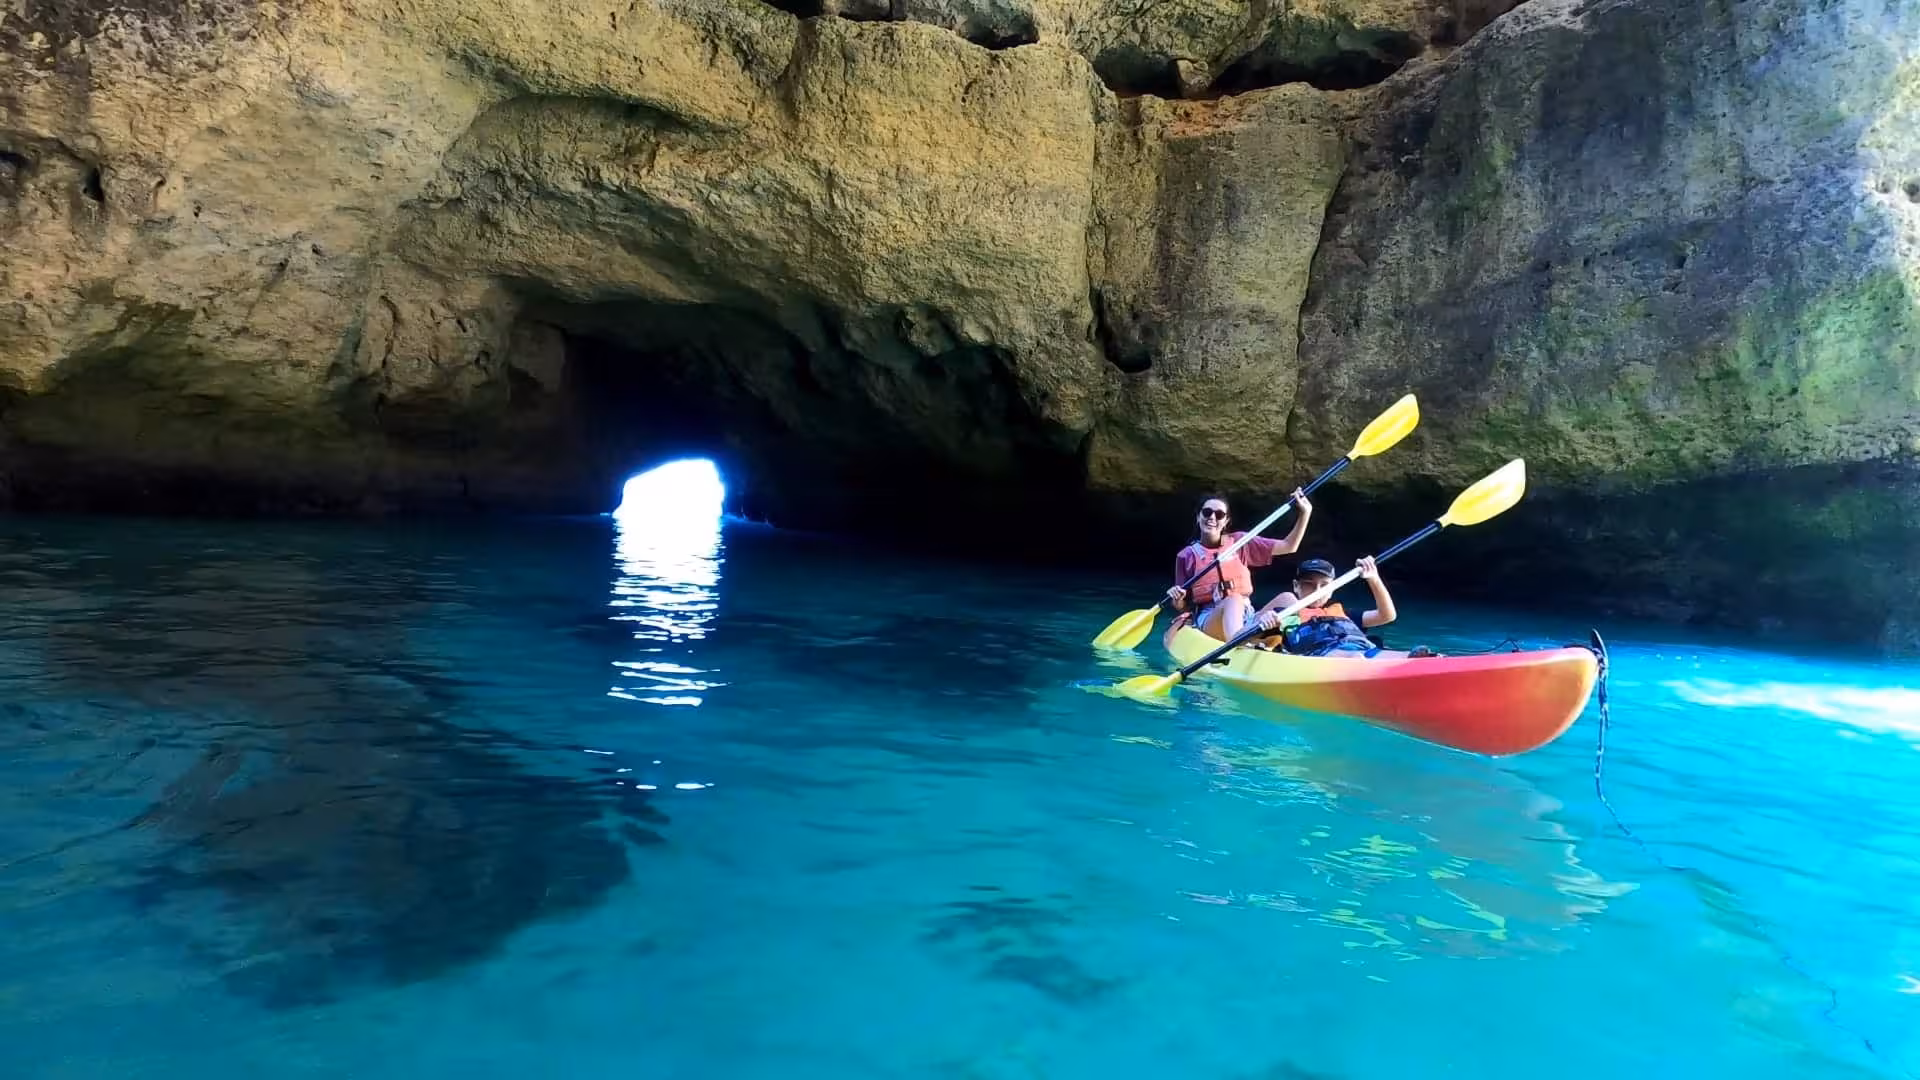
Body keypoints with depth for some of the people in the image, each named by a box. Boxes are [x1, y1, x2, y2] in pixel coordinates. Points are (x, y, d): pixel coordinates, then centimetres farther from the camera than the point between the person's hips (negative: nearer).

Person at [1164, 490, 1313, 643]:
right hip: (1208, 619, -3)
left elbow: (1288, 547, 11)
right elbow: (1184, 607, 11)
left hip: (1246, 616, 3)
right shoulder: (1187, 555, 6)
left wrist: (1305, 513, 2)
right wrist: (1177, 601, -12)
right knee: (1233, 600, -37)